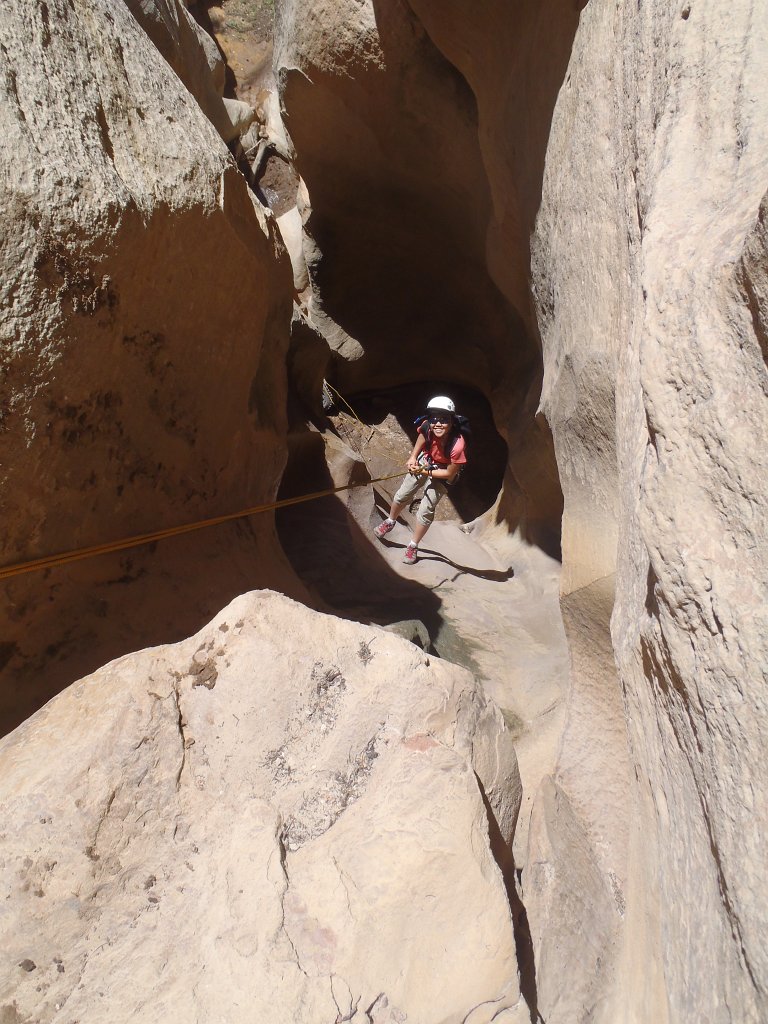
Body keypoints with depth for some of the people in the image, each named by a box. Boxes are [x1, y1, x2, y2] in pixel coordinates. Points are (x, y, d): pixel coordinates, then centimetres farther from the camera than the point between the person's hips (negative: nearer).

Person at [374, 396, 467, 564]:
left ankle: (413, 547, 19)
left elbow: (450, 474, -24)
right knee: (402, 496, 11)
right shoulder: (427, 428, -30)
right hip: (425, 461, 4)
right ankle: (390, 522, 41)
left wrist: (424, 471, -24)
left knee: (425, 511, -2)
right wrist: (413, 458, -15)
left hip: (442, 472, -3)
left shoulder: (457, 446, -40)